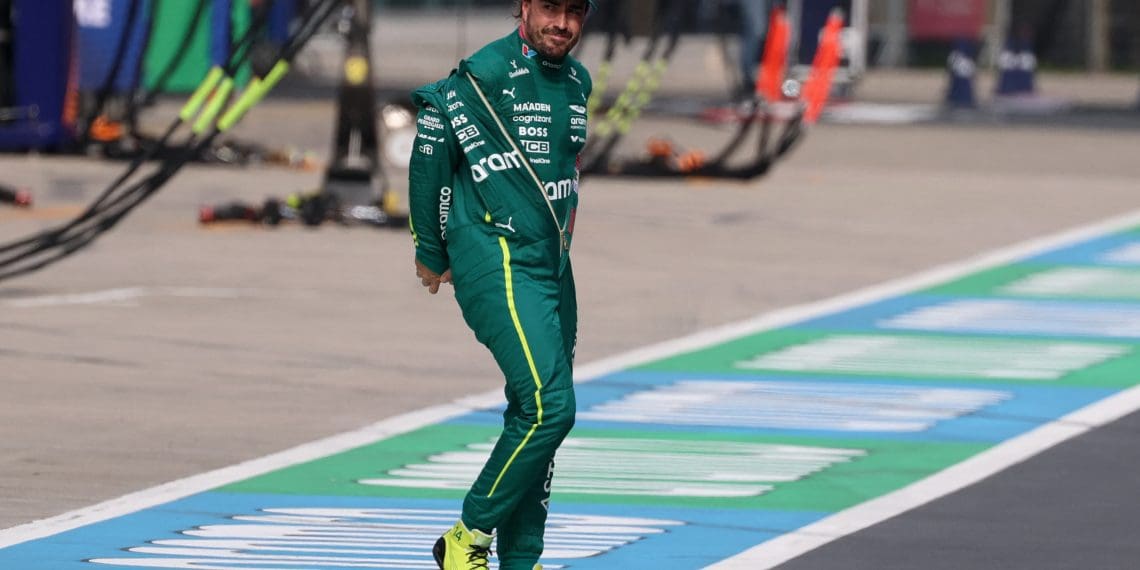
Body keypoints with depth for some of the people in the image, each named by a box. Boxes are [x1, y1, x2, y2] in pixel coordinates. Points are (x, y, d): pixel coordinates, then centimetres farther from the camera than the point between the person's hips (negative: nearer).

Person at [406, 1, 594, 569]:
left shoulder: (577, 81, 11)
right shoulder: (487, 74, -12)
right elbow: (432, 143, -7)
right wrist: (431, 252, 1)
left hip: (553, 266, 8)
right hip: (497, 264, -8)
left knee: (534, 418, 9)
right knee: (549, 407, -18)